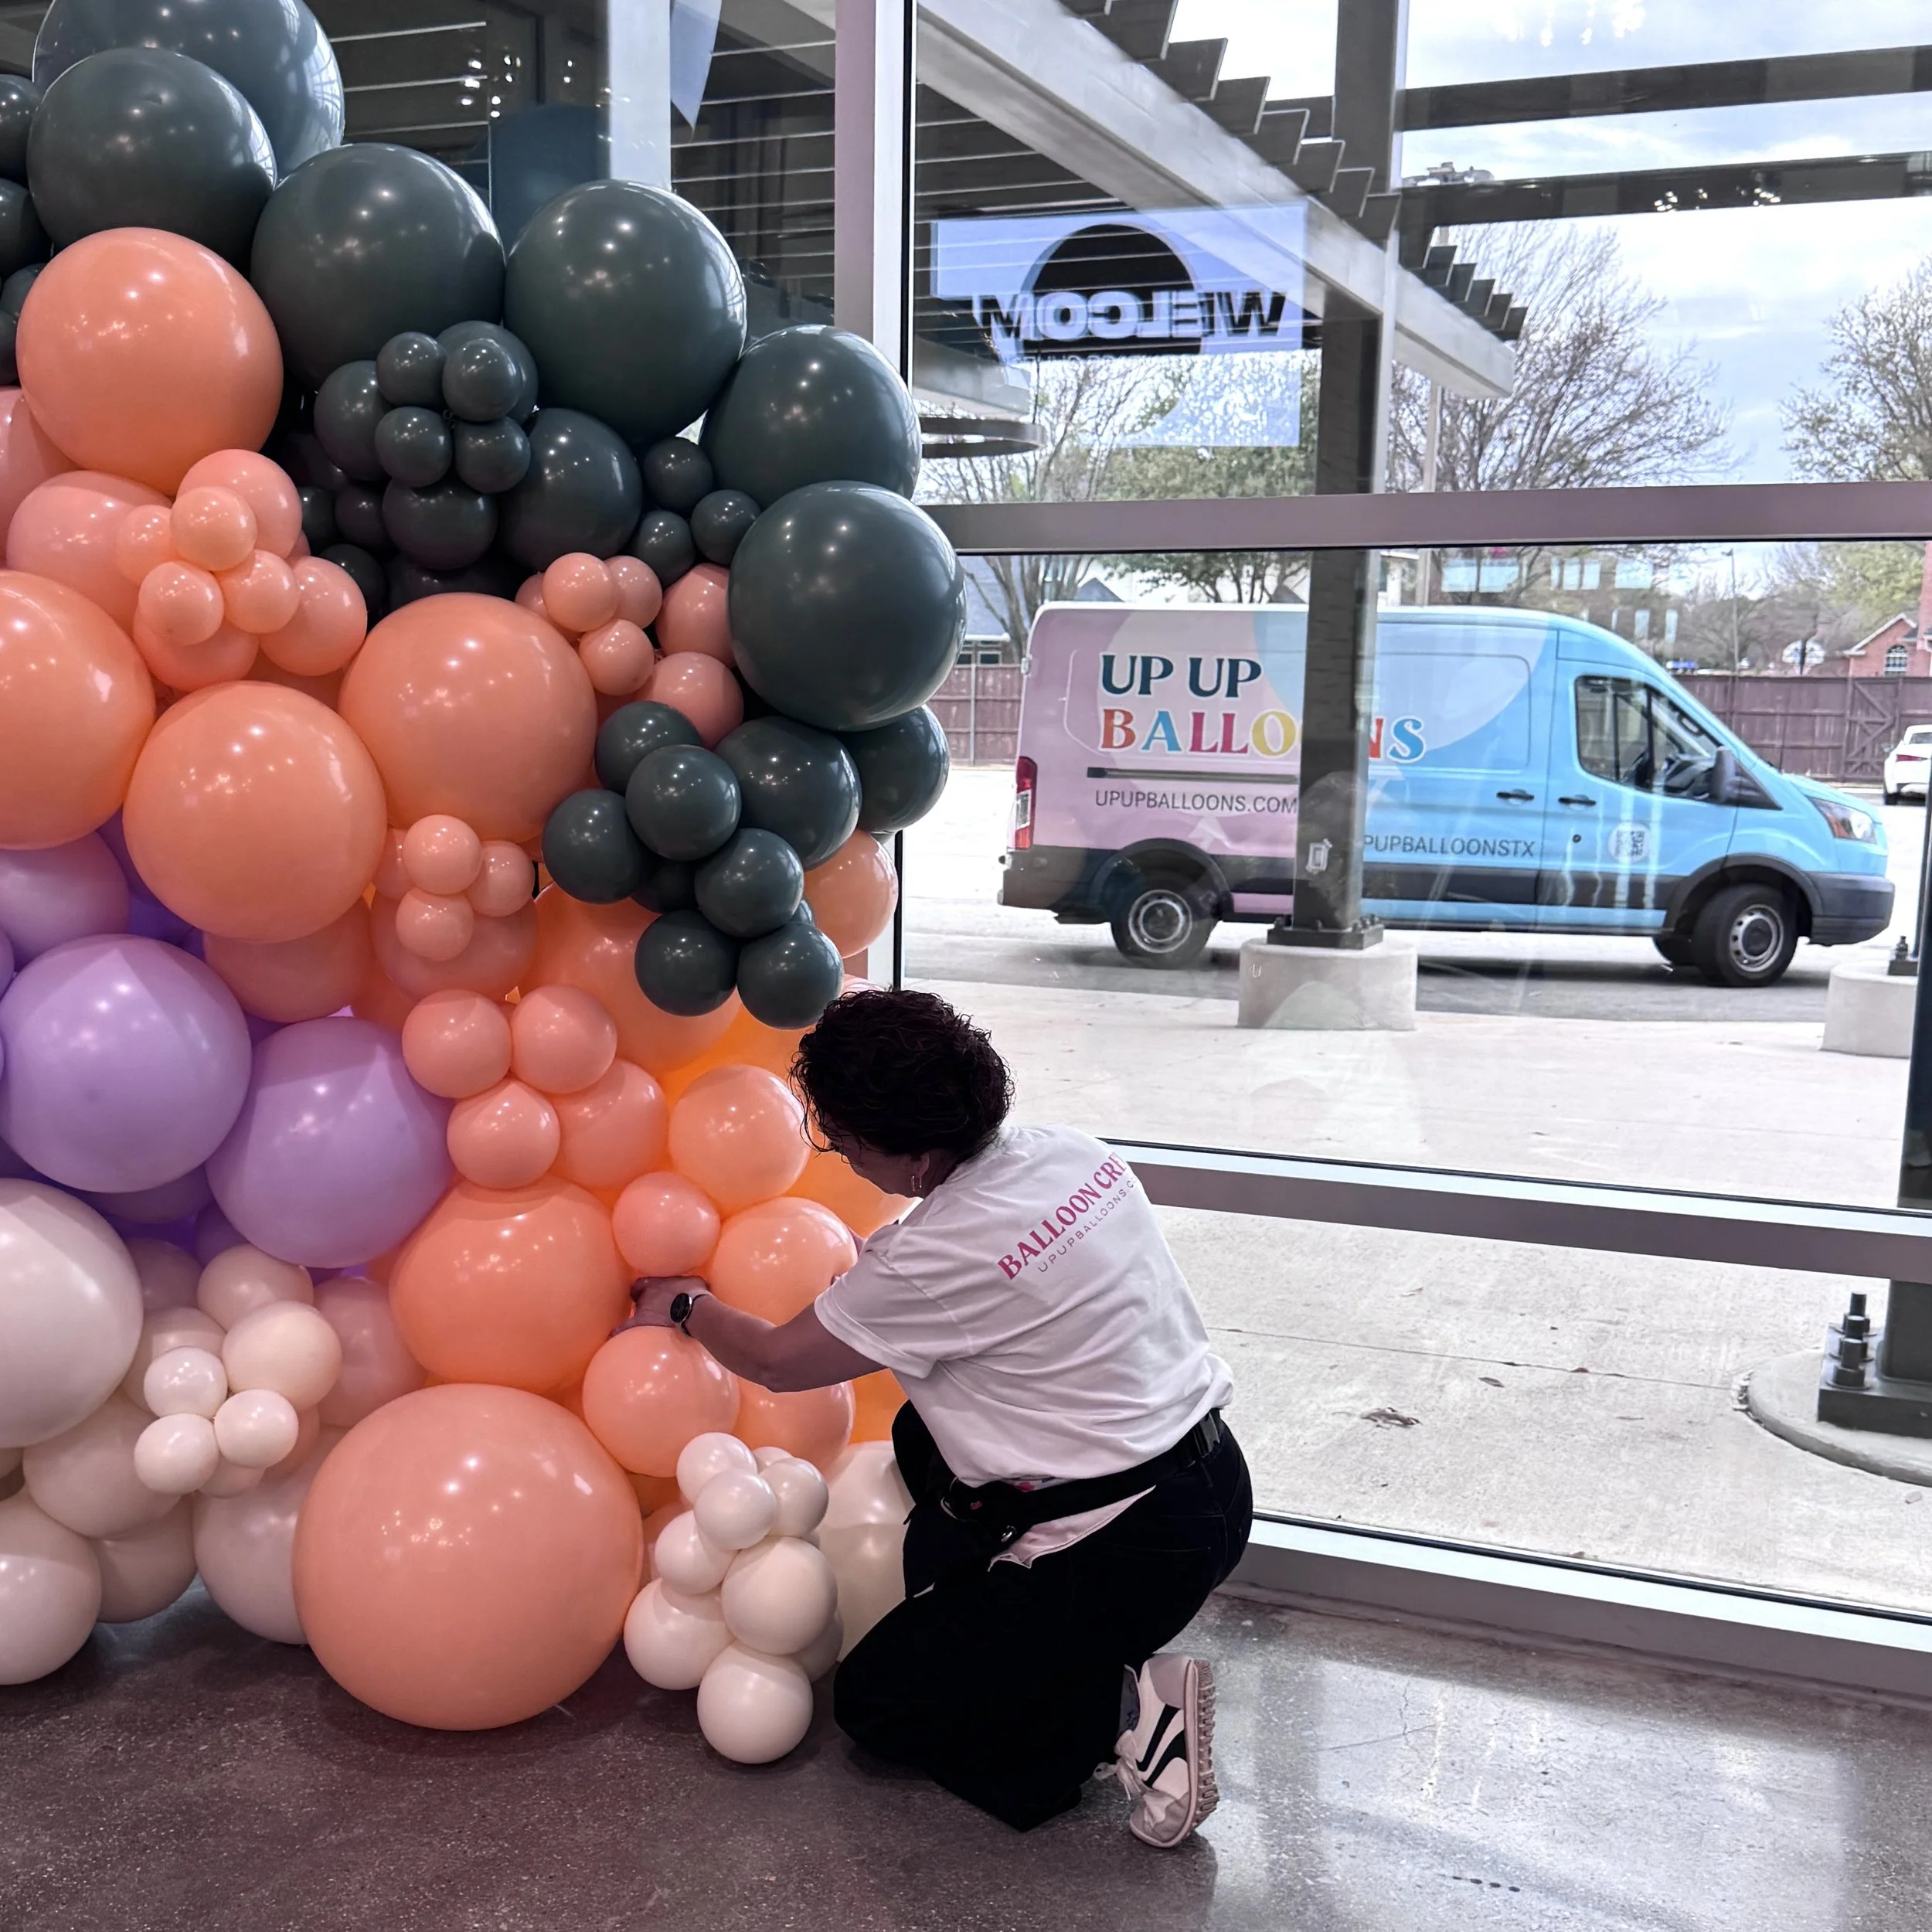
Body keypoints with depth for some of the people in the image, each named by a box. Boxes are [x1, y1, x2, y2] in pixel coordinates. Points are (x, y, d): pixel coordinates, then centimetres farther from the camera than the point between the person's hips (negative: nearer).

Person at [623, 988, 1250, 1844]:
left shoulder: (935, 1258, -23)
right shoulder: (1070, 1150, -1)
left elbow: (774, 1361, -6)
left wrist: (685, 1305, 13)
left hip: (1133, 1548, -9)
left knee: (873, 1701, 9)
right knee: (922, 1435, 26)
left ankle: (1127, 1711, -2)